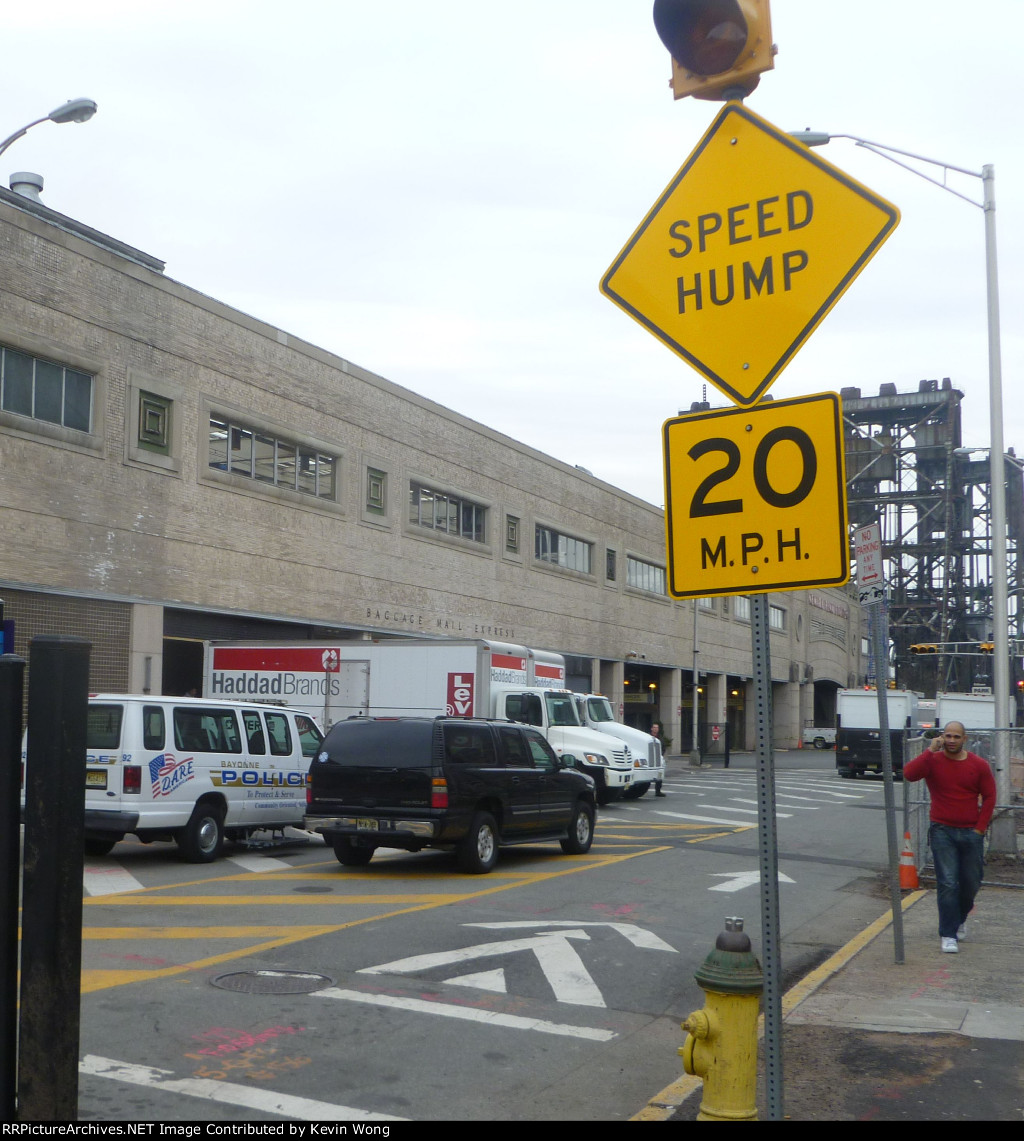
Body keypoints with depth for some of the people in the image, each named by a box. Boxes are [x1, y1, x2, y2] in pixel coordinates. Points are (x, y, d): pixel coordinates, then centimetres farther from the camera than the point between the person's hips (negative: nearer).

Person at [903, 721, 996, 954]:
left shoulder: (979, 765, 1)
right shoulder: (933, 761, -5)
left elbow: (989, 797, 5)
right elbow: (909, 774, -22)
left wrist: (980, 827, -1)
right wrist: (930, 751, -21)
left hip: (971, 832, 2)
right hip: (942, 831, -2)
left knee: (971, 883, 12)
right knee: (947, 884, -7)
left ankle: (959, 919, 39)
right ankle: (948, 934, 0)